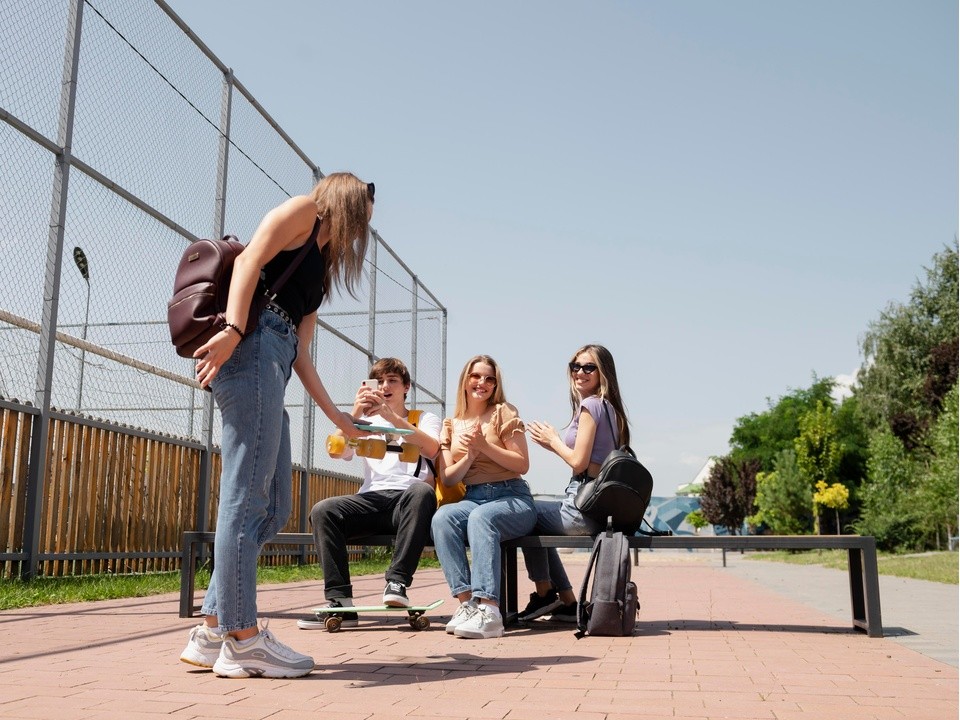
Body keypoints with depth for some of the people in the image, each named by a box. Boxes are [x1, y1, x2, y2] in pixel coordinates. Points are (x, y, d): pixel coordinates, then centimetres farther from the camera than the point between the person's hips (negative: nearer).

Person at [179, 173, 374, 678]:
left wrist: (338, 418, 22)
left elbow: (300, 353, 24)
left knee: (274, 506, 5)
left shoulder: (320, 266, 31)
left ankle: (212, 630, 8)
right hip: (252, 347, -9)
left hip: (272, 363, 9)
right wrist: (232, 329, -23)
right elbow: (249, 260, -8)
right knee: (247, 495, -10)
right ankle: (241, 640, -7)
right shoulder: (304, 209, 10)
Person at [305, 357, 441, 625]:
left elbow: (431, 449, -5)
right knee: (322, 510, -26)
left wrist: (391, 415, -12)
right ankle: (340, 601, -29)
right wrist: (355, 414, -8)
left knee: (422, 490, -38)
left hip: (408, 501, -2)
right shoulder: (366, 423, 27)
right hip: (371, 499, 3)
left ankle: (397, 581, -34)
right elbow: (340, 452, 7)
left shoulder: (425, 419, 20)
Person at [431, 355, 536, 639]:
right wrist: (470, 455, -9)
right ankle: (467, 601, -34)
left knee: (480, 517, -37)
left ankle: (488, 608, -44)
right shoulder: (451, 424, 16)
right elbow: (448, 478, 9)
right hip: (473, 499, 3)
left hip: (512, 498, -3)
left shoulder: (503, 413, 5)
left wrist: (485, 446, -14)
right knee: (442, 517, -30)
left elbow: (523, 464, -3)